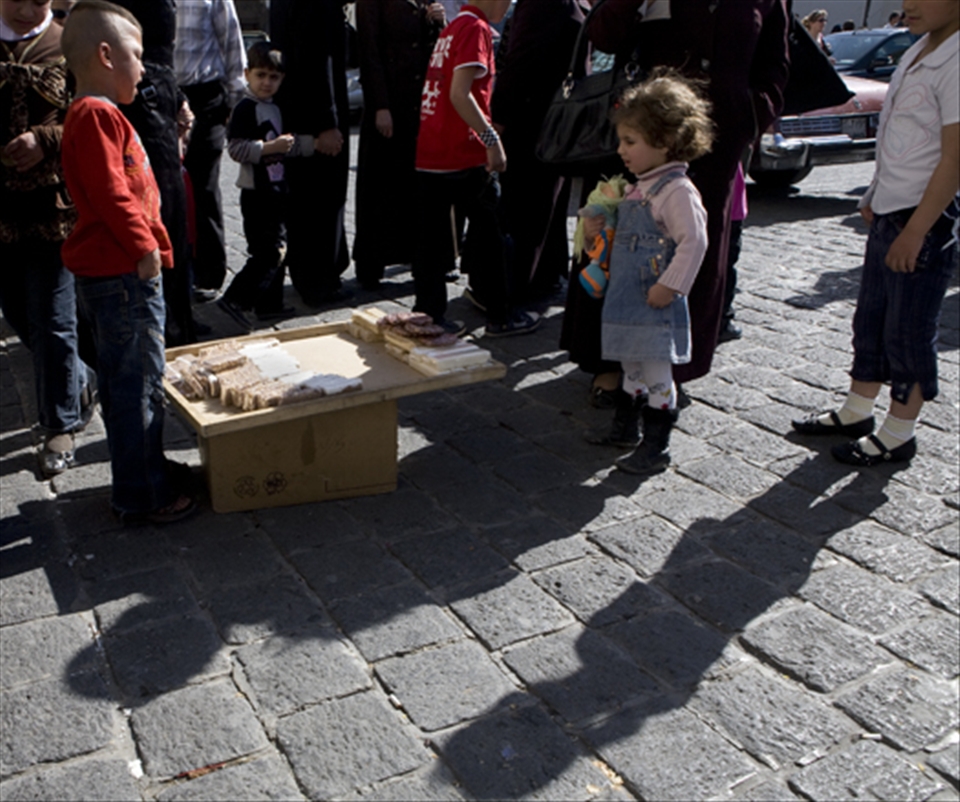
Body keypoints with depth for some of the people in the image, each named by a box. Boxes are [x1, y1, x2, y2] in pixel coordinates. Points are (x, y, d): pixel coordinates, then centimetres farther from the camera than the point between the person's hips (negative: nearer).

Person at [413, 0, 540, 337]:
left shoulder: (451, 28, 18)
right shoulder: (476, 28, -9)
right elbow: (460, 93, -20)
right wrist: (491, 139, -20)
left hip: (429, 154, 8)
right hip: (465, 157, -8)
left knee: (433, 238, 8)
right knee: (487, 234, 3)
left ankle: (428, 315, 13)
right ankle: (500, 316, 12)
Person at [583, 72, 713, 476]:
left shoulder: (676, 190, -17)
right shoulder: (640, 187, 12)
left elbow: (694, 241, -23)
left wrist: (669, 286, -22)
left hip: (654, 306, -9)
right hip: (626, 299, 9)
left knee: (656, 374, 0)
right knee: (631, 365, 21)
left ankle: (657, 446, 9)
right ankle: (625, 427, 37)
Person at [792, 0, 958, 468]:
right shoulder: (918, 53, 11)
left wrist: (915, 230, -20)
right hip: (888, 216, 9)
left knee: (908, 333, 2)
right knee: (870, 320, 17)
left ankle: (898, 435, 15)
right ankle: (856, 413, 31)